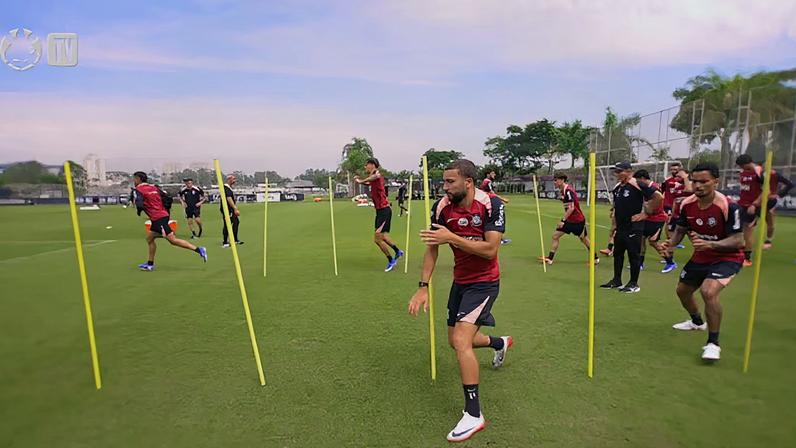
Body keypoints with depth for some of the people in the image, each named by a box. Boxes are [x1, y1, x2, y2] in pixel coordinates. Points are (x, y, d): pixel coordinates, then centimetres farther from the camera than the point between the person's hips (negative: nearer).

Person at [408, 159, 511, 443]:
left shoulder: (491, 205, -21)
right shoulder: (441, 208, -9)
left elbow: (490, 250, -25)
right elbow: (431, 249, -4)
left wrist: (451, 237, -32)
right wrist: (423, 287, -10)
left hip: (484, 282, -6)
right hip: (460, 281, 6)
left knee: (461, 341, -20)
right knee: (456, 342, 18)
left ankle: (473, 414, -4)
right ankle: (500, 343, 50)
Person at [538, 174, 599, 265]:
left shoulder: (568, 191, -22)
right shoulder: (563, 190, 6)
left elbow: (571, 208, -26)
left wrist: (563, 220, -27)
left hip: (578, 220, -9)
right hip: (569, 220, 9)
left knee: (584, 239, 8)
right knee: (555, 235, -1)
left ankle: (595, 258, 27)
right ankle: (550, 258, 1)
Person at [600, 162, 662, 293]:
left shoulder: (636, 185, -13)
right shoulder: (617, 187, 10)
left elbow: (658, 197, -16)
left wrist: (646, 213, -11)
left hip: (634, 227, -8)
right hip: (620, 227, 8)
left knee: (634, 255, 1)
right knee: (617, 253, 14)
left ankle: (634, 284, 11)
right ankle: (616, 280, 25)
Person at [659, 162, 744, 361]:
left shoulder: (729, 206, -26)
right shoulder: (687, 204, -9)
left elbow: (738, 241, -26)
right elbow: (681, 229, 6)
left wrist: (709, 244, -40)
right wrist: (671, 243, -14)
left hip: (727, 258, -7)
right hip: (700, 257, 7)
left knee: (709, 291, -31)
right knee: (682, 291, 21)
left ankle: (713, 343, -12)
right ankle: (697, 322, 54)